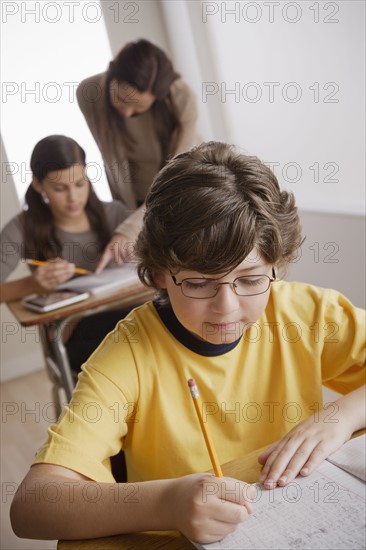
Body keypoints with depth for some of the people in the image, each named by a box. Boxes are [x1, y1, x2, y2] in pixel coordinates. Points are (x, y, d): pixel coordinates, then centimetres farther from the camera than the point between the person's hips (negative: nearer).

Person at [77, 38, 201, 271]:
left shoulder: (182, 99, -29)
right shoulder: (89, 93, -21)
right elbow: (115, 162, -11)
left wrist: (129, 230, -39)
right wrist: (128, 214, -9)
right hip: (138, 202, 2)